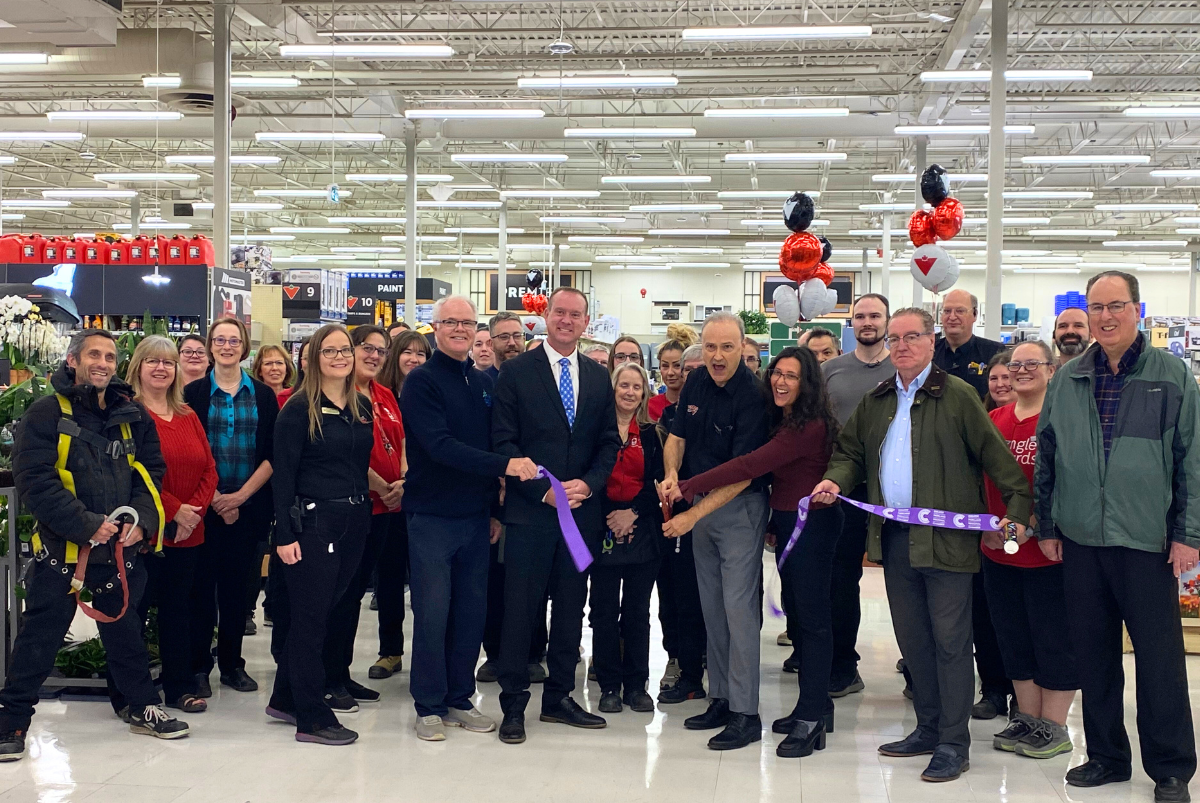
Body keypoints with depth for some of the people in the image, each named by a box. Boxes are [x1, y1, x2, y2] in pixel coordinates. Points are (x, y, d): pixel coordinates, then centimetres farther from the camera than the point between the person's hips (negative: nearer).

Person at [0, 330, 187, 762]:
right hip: (62, 547, -4)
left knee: (125, 630, 17)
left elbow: (151, 471, 8)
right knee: (39, 637, 3)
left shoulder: (132, 415, 8)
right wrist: (85, 524, -20)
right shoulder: (46, 414, -7)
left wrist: (142, 519, -9)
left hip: (120, 547, 4)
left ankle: (143, 708, 30)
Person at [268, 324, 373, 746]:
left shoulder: (362, 406, 11)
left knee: (318, 614, 13)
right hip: (311, 521, -6)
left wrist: (364, 514, 9)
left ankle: (286, 699, 27)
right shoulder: (299, 408, -7)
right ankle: (312, 718, 5)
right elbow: (283, 473, -9)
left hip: (353, 522, 6)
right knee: (310, 619, -2)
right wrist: (284, 534, -14)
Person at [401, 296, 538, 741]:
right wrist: (504, 465, -25)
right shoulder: (422, 381, -8)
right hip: (432, 516, -5)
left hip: (475, 516, 5)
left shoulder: (484, 383, 11)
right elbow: (439, 445, -20)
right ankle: (430, 705, 10)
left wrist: (495, 507, 12)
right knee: (432, 611, -1)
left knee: (472, 610, 9)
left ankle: (459, 699, 20)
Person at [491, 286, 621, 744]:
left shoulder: (599, 378, 11)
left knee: (571, 607, 11)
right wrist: (544, 489, -14)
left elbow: (609, 443, 10)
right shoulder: (517, 372, -2)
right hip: (529, 511, -4)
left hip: (582, 511, 4)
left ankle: (559, 698, 23)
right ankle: (514, 704, 10)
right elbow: (504, 442, -6)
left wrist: (587, 484, -8)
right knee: (520, 607, 0)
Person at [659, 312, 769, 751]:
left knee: (739, 607, -8)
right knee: (712, 608, 12)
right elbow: (677, 436, 12)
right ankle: (720, 699, 21)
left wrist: (693, 515, -23)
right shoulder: (697, 383, 3)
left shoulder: (752, 395, -19)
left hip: (741, 507, -7)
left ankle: (745, 714, -2)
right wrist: (672, 475, -10)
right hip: (700, 503, 7)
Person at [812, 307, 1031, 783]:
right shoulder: (875, 402, 14)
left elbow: (994, 454, -6)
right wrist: (836, 479, 1)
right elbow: (851, 451, 21)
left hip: (944, 539, -6)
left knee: (949, 640, -1)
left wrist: (1018, 507, -12)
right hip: (893, 538, 6)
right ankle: (928, 729, 26)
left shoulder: (956, 395, -4)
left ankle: (953, 745, 6)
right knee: (912, 639, 13)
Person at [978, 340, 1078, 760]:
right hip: (998, 552, 6)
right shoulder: (994, 419, 10)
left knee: (1053, 640, 2)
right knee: (1014, 639, 14)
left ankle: (1054, 727, 14)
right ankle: (1027, 718, 27)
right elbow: (979, 479, 15)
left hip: (1047, 551, -6)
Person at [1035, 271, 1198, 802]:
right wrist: (1046, 526, 10)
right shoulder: (1066, 380, 8)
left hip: (1147, 541, -3)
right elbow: (1046, 457, 13)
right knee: (1093, 653, 11)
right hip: (1080, 540, 3)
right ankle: (1105, 756, 25)